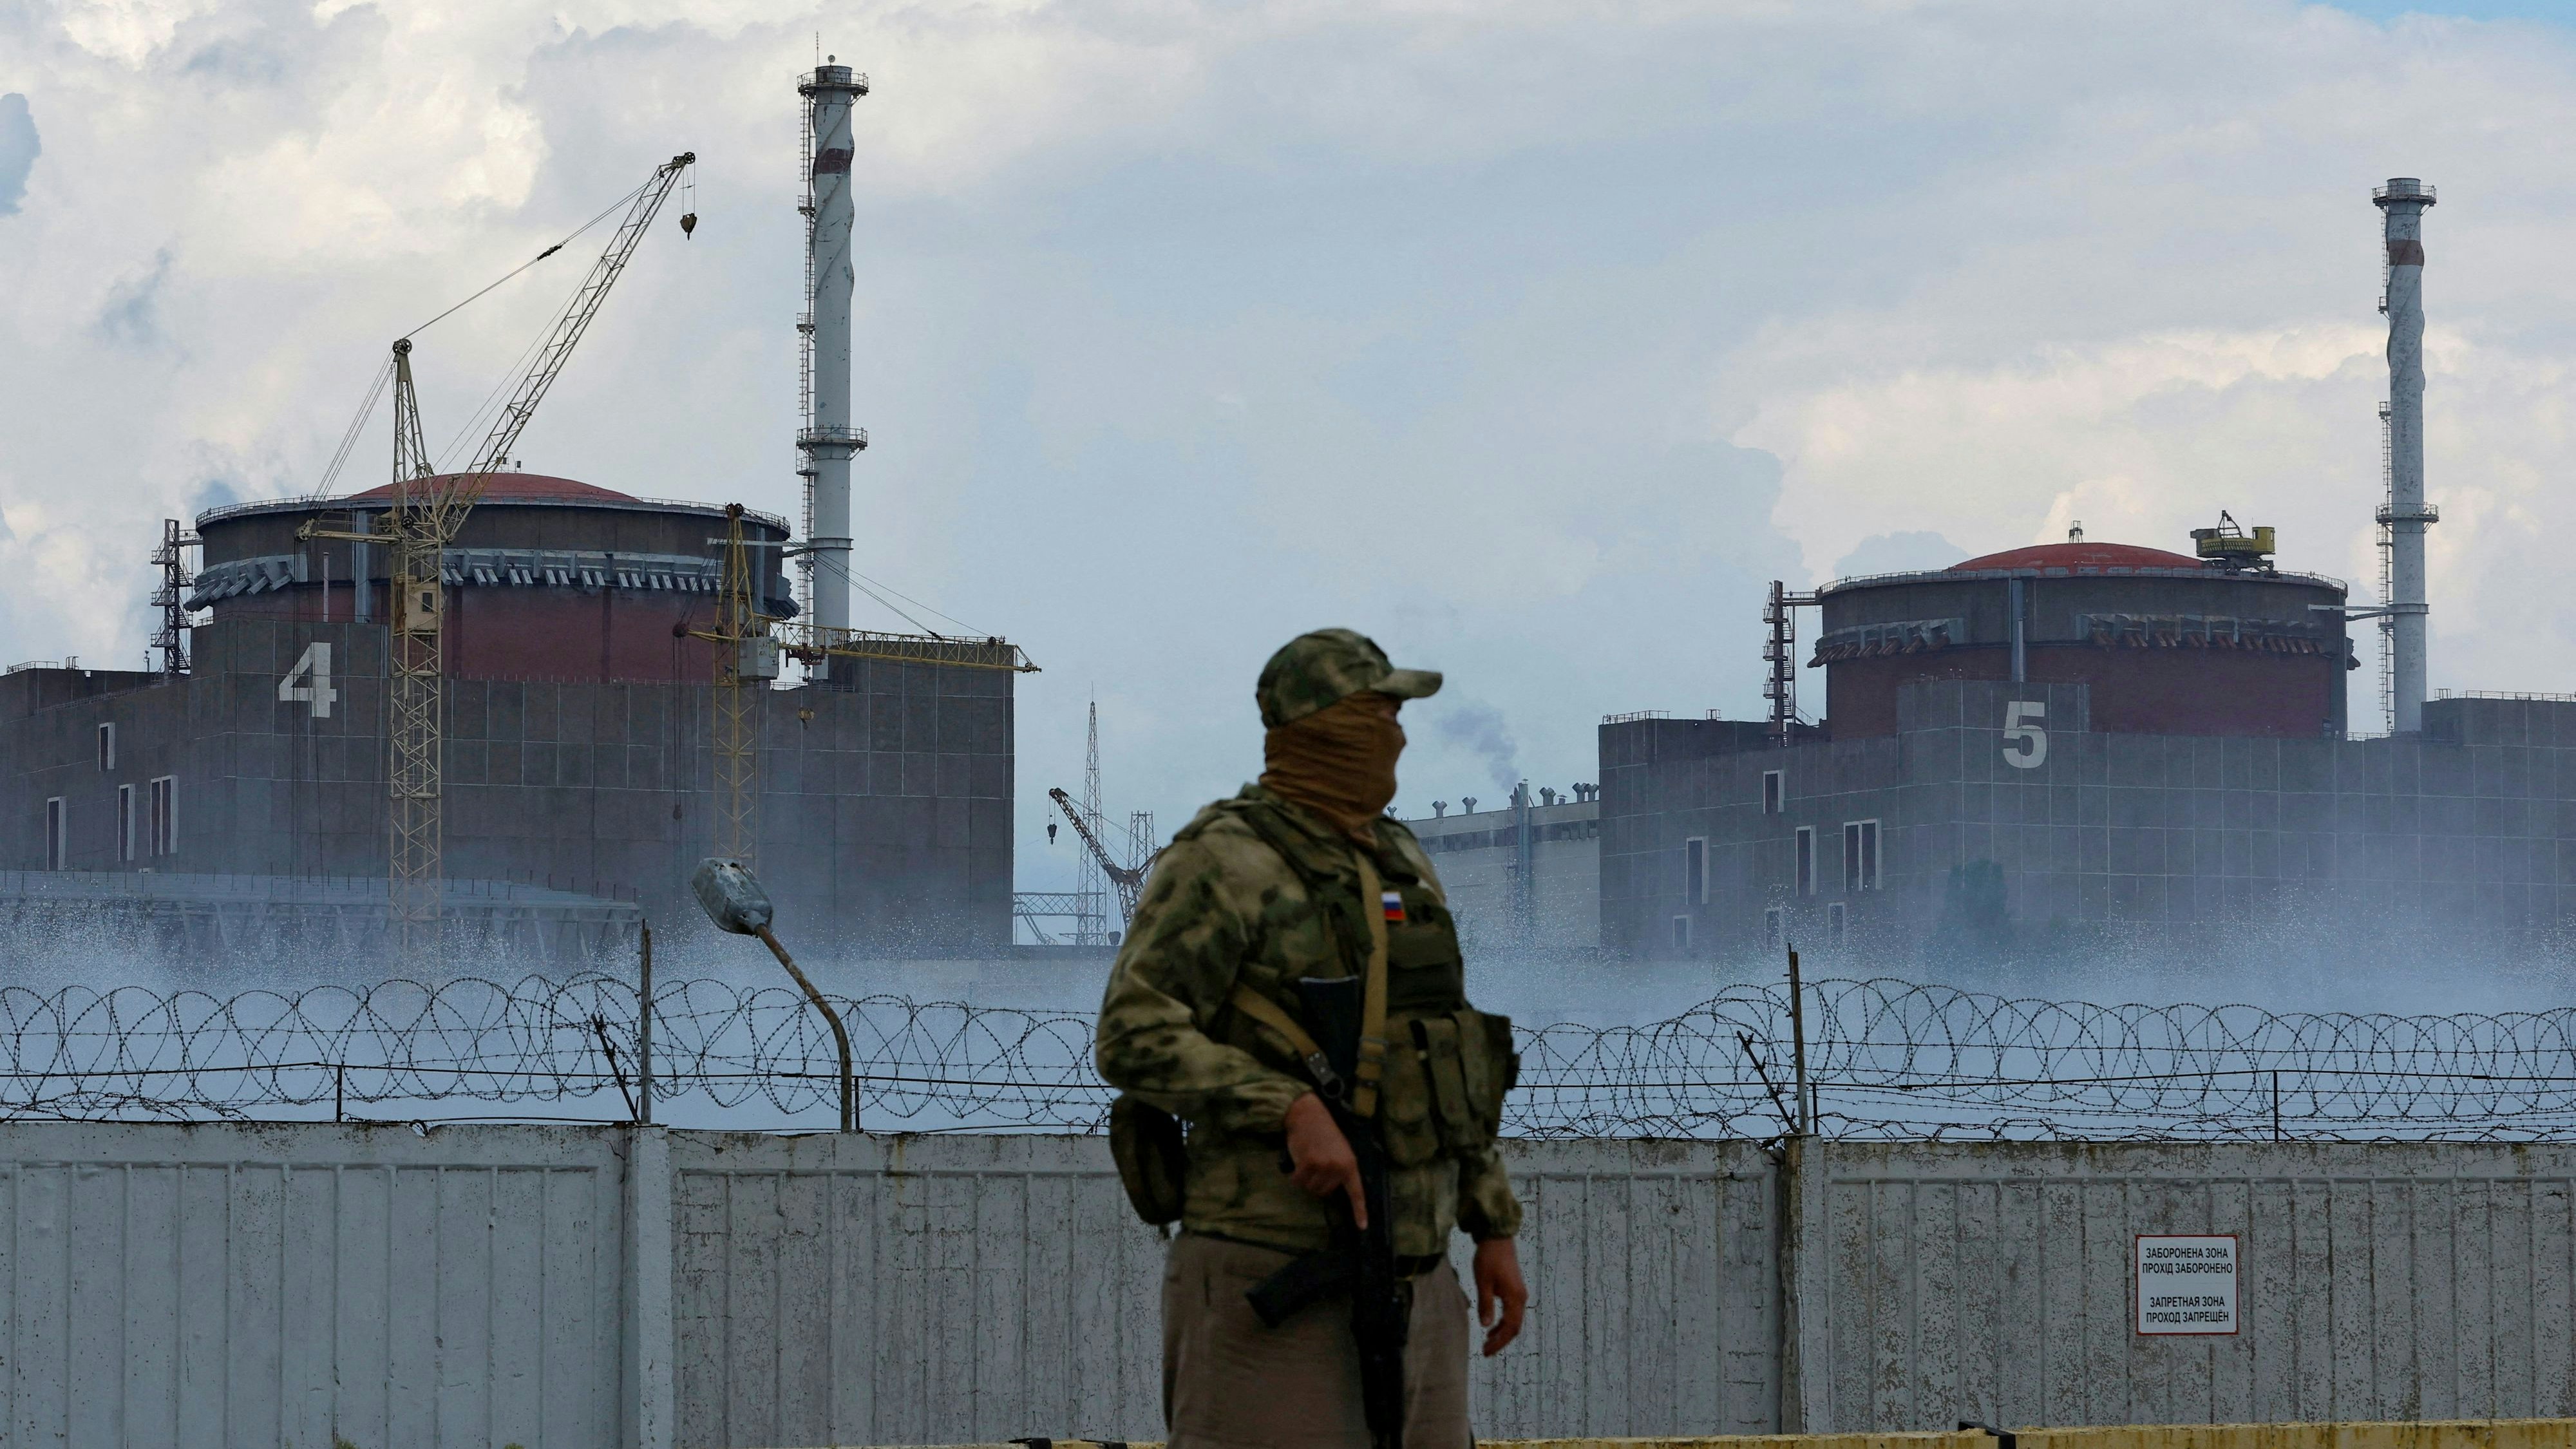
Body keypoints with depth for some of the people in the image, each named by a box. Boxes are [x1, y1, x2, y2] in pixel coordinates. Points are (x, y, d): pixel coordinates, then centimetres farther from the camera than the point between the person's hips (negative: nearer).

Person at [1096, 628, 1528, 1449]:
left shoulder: (1400, 866, 16)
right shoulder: (1223, 864, -10)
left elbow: (1449, 1061, 23)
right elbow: (1135, 1040, -19)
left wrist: (1495, 1230, 17)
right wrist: (1293, 1110, -31)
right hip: (1274, 1288, -8)